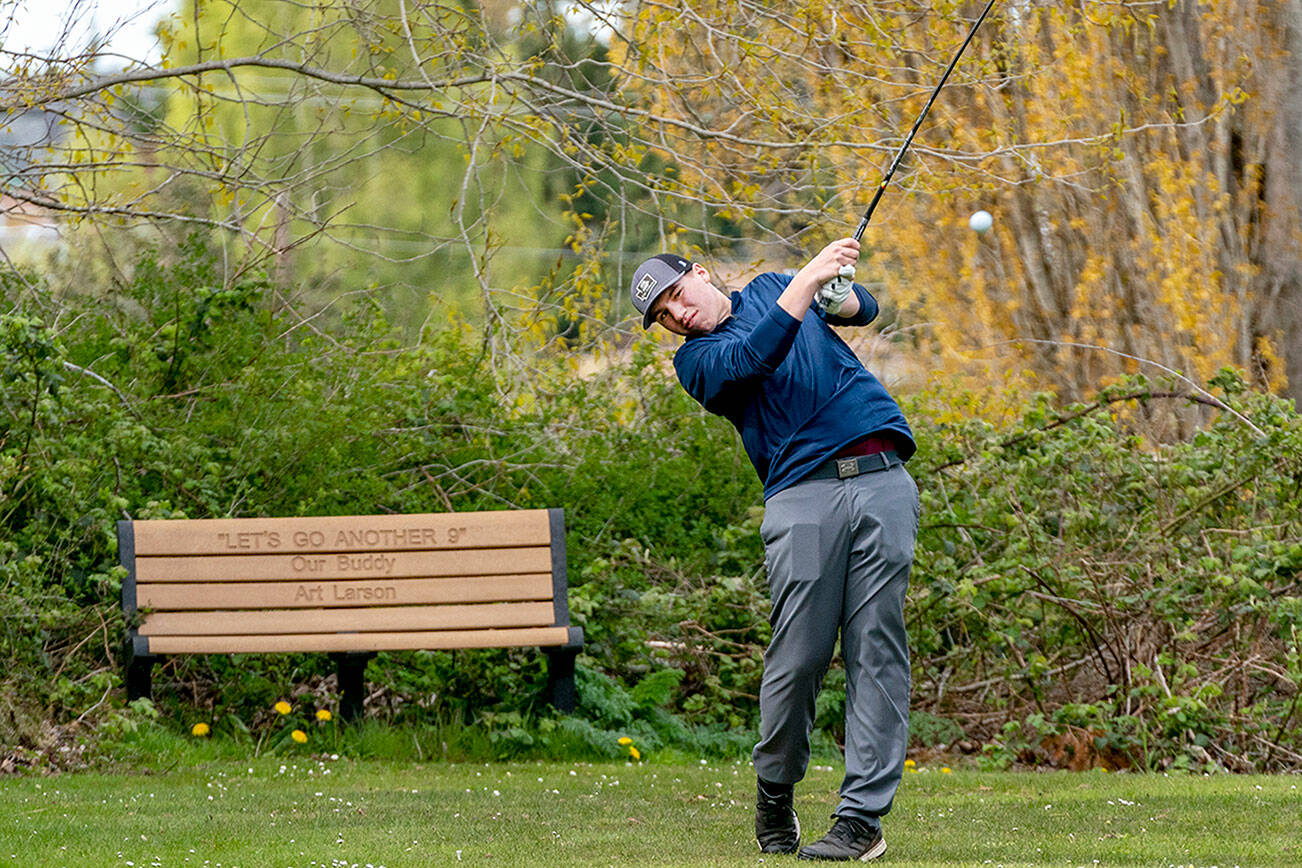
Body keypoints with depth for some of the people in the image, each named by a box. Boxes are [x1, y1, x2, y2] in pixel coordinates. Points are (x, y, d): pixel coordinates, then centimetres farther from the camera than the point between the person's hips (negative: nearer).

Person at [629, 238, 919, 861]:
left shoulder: (772, 288, 23)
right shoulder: (696, 361, 8)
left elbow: (864, 307, 15)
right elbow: (754, 358, -12)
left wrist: (840, 294, -9)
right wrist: (810, 280, -21)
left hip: (884, 481, 2)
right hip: (804, 494, -2)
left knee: (877, 654, -5)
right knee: (799, 656, -10)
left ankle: (862, 816, -7)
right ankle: (775, 793, 12)